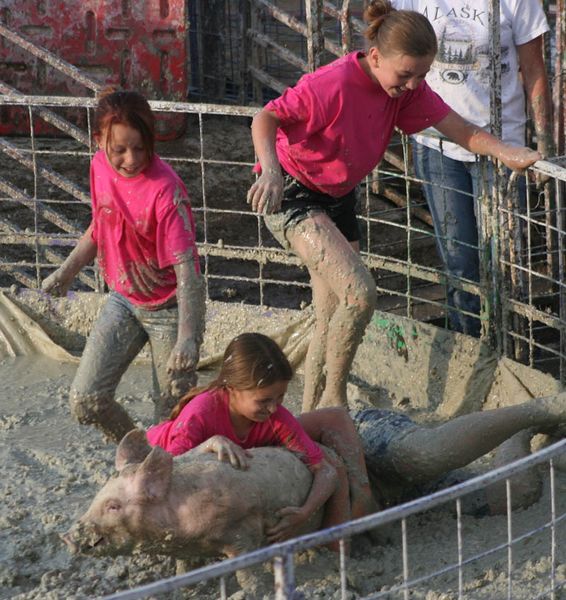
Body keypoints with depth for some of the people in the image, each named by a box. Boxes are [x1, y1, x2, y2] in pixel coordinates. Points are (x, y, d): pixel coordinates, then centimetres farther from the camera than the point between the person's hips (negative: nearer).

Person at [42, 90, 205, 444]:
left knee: (173, 412, -1)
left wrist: (187, 337, -40)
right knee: (85, 401, 0)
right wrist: (68, 270, 5)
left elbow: (186, 268, -30)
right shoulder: (100, 167, -6)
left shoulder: (164, 188, -26)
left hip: (170, 306, -6)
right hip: (123, 300, 6)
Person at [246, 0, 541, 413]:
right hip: (292, 194, -8)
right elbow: (266, 119, -26)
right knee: (360, 293, -24)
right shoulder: (332, 84, -27)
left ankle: (311, 414, 22)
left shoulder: (407, 88, -6)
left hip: (339, 197, 8)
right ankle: (333, 398, -8)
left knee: (332, 318, 9)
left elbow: (457, 128, -9)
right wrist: (271, 171, -43)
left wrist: (504, 151, -25)